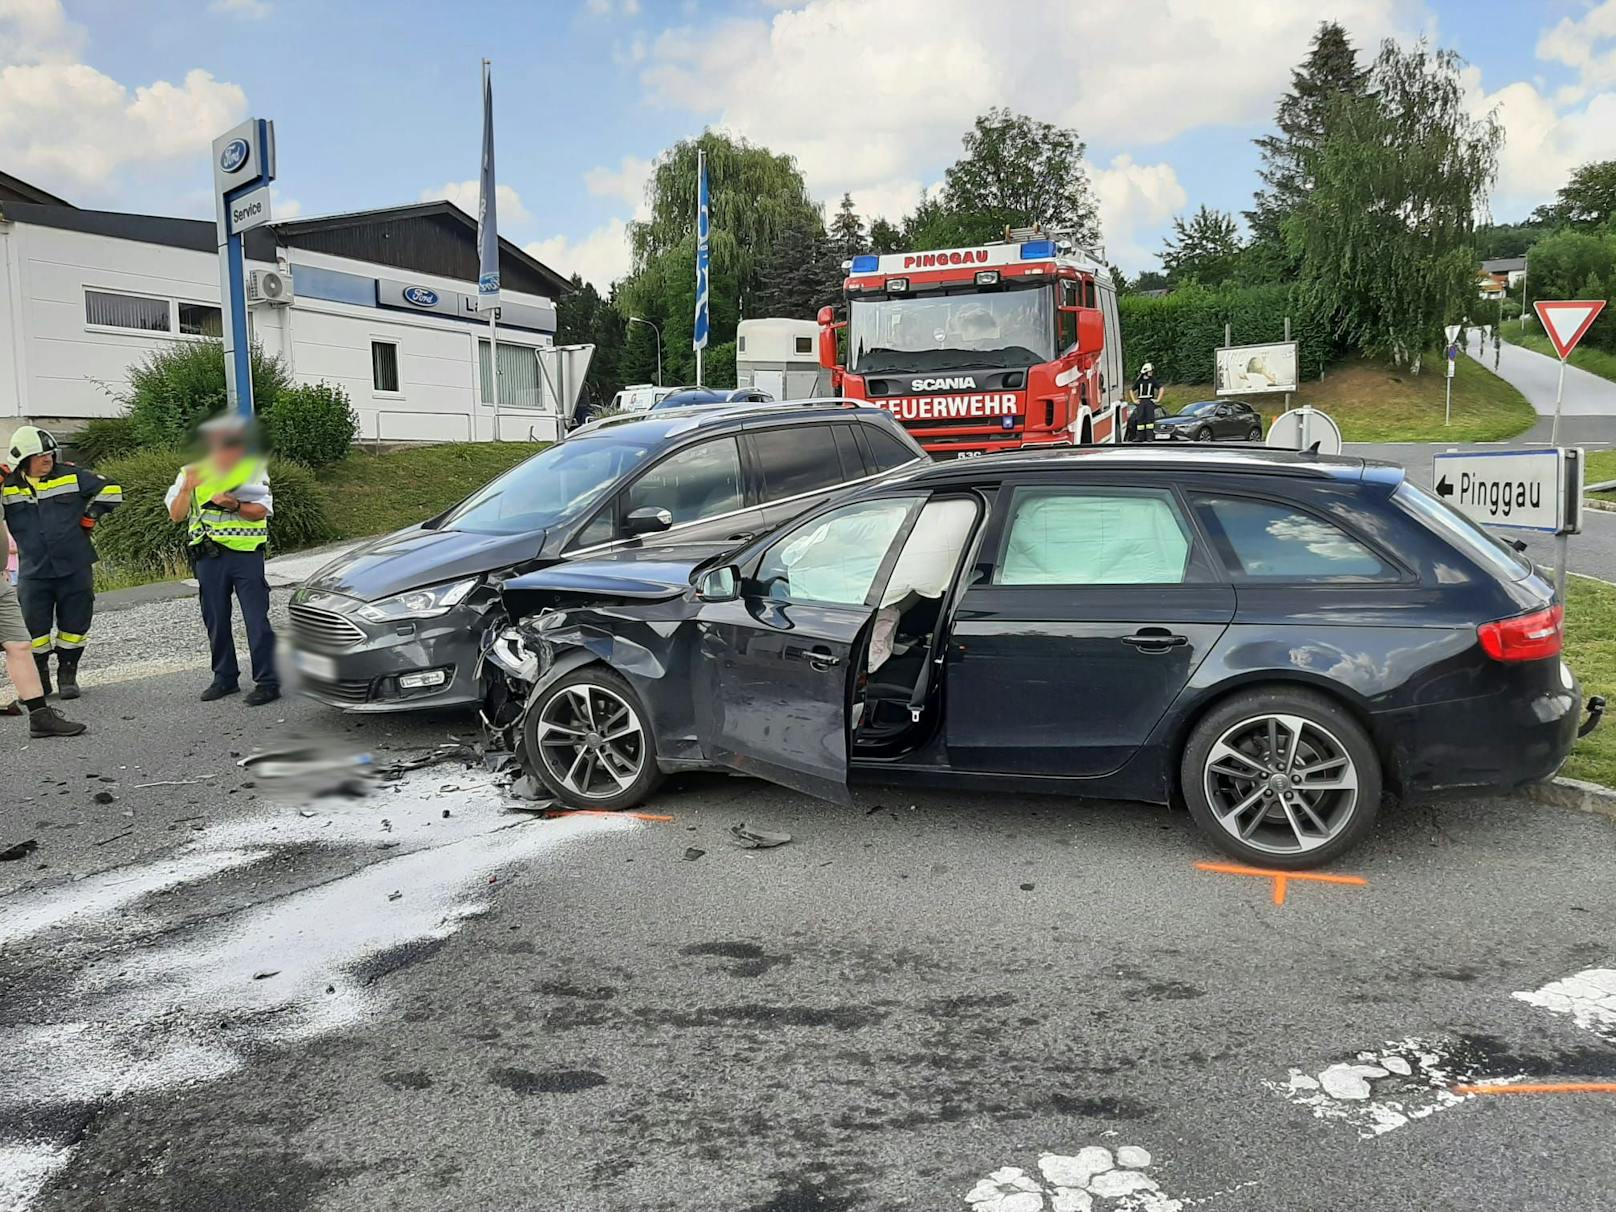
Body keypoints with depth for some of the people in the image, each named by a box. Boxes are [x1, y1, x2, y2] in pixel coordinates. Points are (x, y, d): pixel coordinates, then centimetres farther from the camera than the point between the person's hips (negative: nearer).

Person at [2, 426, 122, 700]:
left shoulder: (71, 476, 0)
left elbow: (111, 491, 7)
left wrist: (91, 514, 0)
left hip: (75, 570, 0)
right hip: (33, 572, 0)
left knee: (74, 625, 6)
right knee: (34, 628, 1)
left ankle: (67, 675, 22)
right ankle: (39, 677, 19)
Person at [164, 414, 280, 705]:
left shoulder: (254, 467, 5)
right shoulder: (192, 472, 12)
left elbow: (261, 511, -4)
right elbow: (176, 515, 5)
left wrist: (234, 506, -21)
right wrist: (186, 489, -11)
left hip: (246, 553, -3)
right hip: (208, 557, 3)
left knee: (257, 618, -7)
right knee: (216, 621, 9)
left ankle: (267, 681, -5)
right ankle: (225, 678, 22)